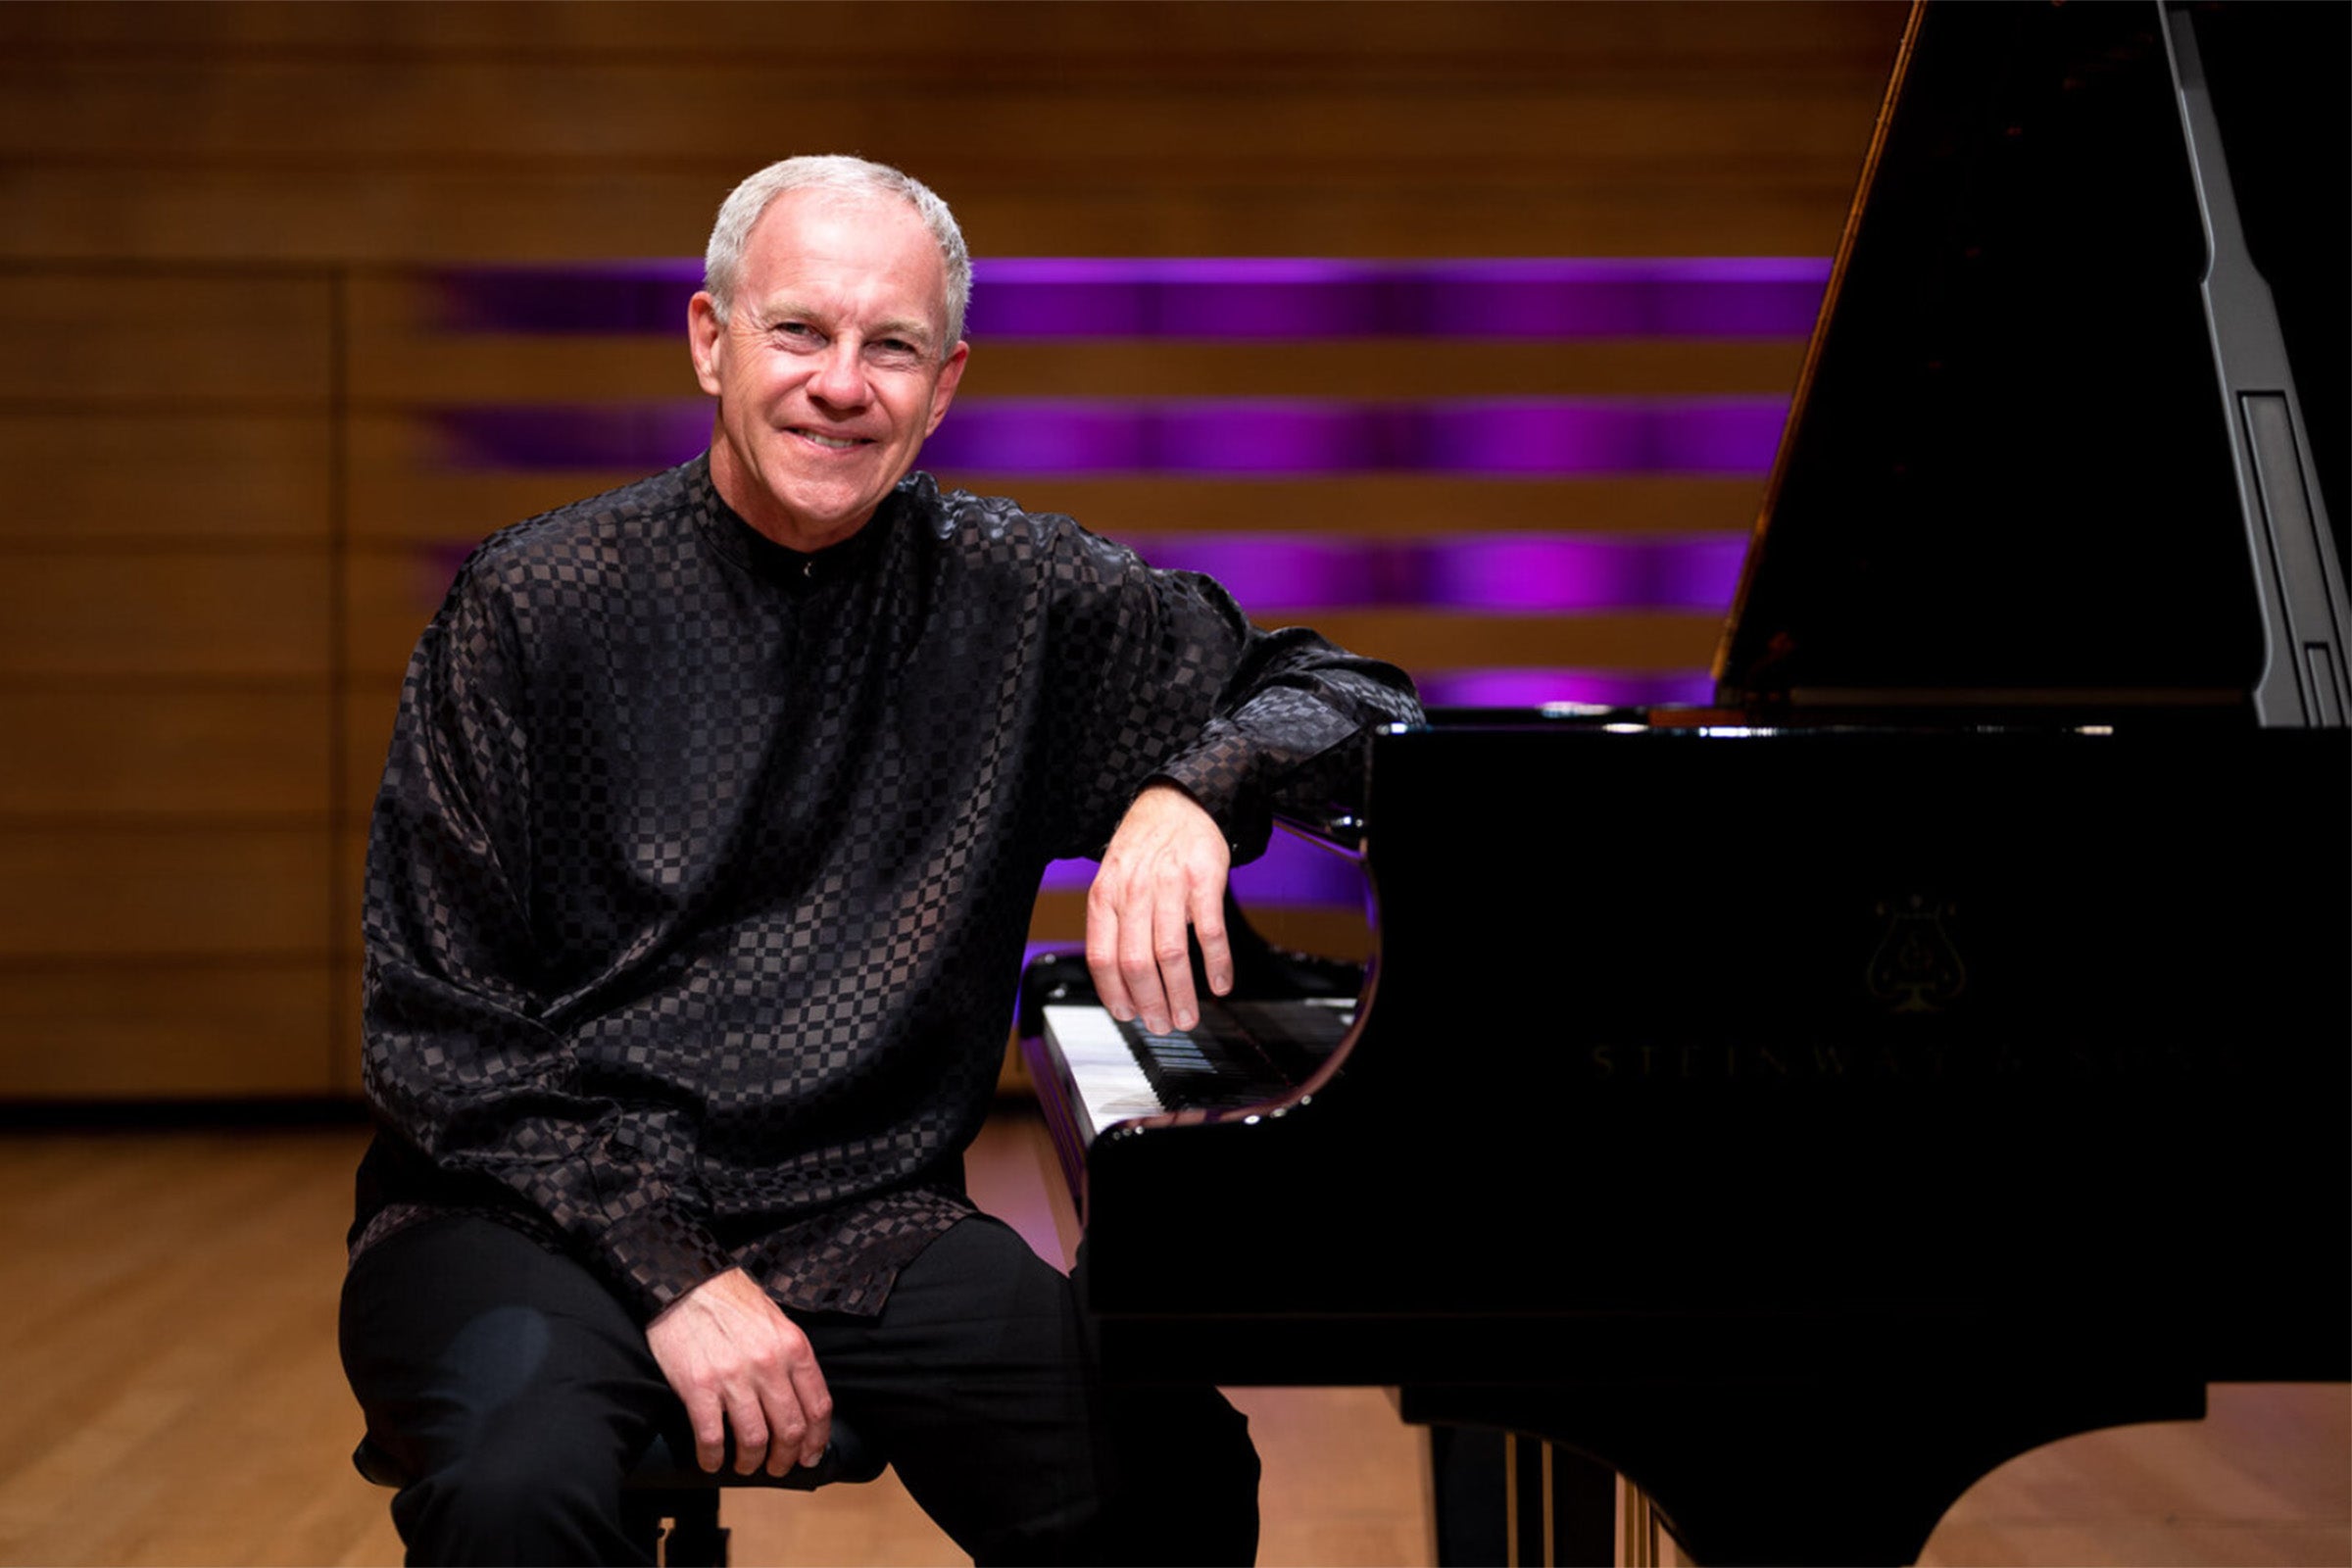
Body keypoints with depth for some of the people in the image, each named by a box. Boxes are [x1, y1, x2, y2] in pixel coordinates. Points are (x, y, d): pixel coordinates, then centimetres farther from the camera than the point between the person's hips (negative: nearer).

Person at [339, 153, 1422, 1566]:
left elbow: (1344, 695, 3)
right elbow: (445, 1033, -4)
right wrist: (672, 1272, -15)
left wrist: (1193, 794, -20)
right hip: (540, 1217, -2)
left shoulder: (1012, 594, 4)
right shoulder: (533, 606, -2)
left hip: (862, 1224, 2)